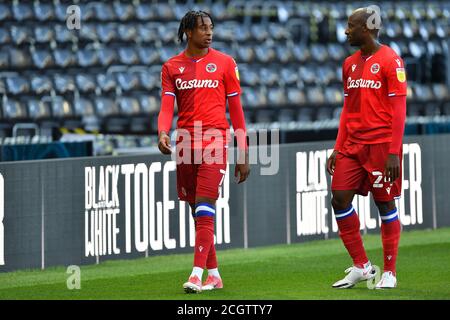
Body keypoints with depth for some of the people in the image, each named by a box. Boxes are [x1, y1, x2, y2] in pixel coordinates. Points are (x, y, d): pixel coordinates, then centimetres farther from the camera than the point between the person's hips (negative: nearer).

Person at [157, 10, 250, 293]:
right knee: (197, 212, 8)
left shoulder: (224, 63, 4)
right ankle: (214, 274, 17)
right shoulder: (171, 67, 10)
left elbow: (236, 110, 6)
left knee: (205, 209, -14)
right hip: (185, 142, 4)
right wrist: (163, 133, -21)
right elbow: (167, 107, 1)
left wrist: (243, 154, 3)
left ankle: (197, 274, -19)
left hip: (215, 140, -4)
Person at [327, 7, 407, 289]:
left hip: (381, 146, -7)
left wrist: (394, 152, -16)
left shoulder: (390, 60, -8)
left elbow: (399, 110, -11)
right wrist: (337, 149, 13)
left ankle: (389, 273, 7)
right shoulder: (350, 63, 14)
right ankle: (361, 266, 11)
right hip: (352, 146, 7)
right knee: (340, 200, 0)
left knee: (386, 203, -1)